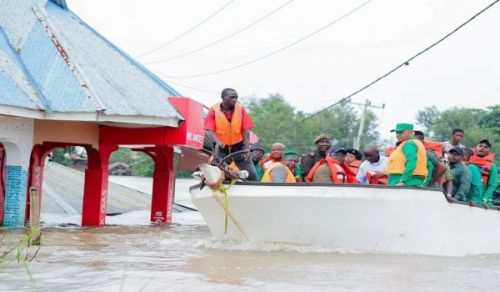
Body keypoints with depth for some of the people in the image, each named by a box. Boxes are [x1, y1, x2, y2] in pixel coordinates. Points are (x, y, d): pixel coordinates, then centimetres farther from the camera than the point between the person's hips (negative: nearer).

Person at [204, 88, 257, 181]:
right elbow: (210, 130, -15)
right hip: (221, 147, -1)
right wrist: (217, 141, -35)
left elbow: (245, 130, -6)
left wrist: (247, 148, -16)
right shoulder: (214, 110, -8)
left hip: (239, 146, 1)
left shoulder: (241, 109, -4)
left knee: (251, 174, -6)